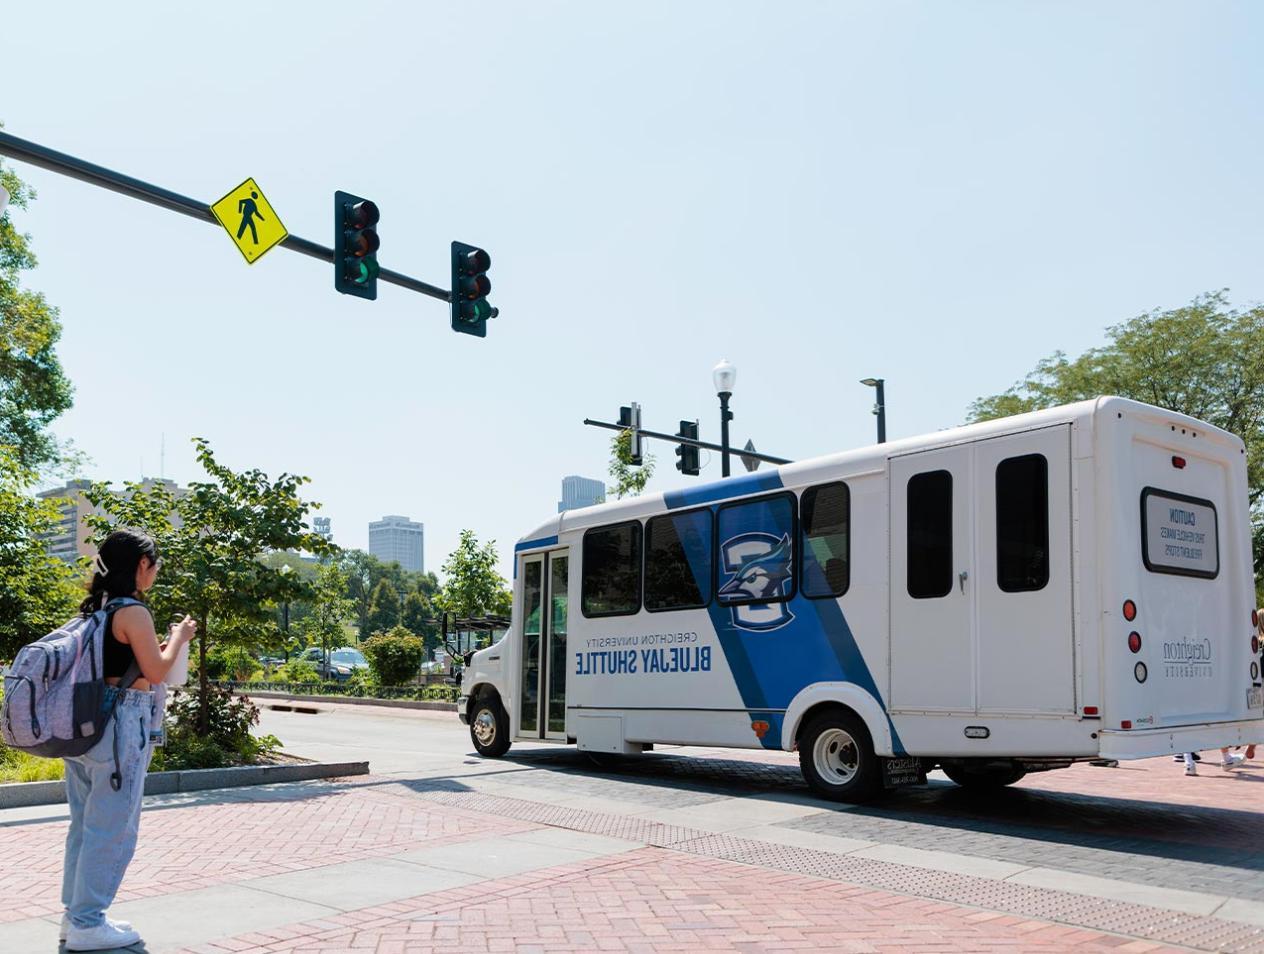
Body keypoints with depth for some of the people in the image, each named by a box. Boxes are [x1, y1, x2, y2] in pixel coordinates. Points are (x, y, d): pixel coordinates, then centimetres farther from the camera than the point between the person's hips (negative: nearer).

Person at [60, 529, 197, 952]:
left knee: (85, 822, 17)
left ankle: (76, 912, 26)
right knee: (112, 827, 0)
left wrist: (158, 644, 19)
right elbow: (156, 672, -12)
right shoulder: (133, 611, -15)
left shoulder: (94, 607, 11)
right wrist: (178, 637, 2)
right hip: (119, 726, -9)